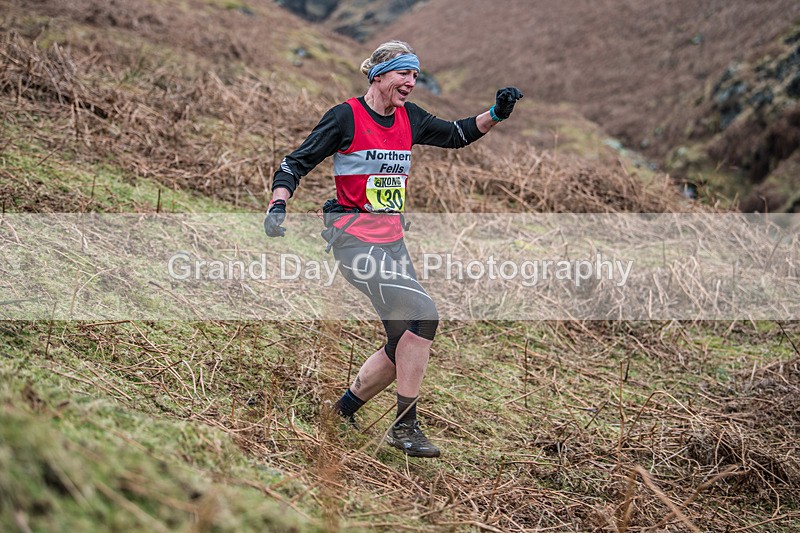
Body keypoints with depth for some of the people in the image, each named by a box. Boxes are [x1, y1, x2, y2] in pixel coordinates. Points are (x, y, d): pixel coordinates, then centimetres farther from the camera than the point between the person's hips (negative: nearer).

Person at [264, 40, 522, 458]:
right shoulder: (345, 117, -7)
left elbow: (456, 135, 20)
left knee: (405, 342, 4)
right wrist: (278, 205, -22)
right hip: (353, 236, -8)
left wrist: (496, 114, 3)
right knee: (422, 314, -22)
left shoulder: (409, 118, 11)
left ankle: (341, 414, 22)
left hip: (391, 239, 8)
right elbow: (296, 163, -6)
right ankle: (405, 426, -12)